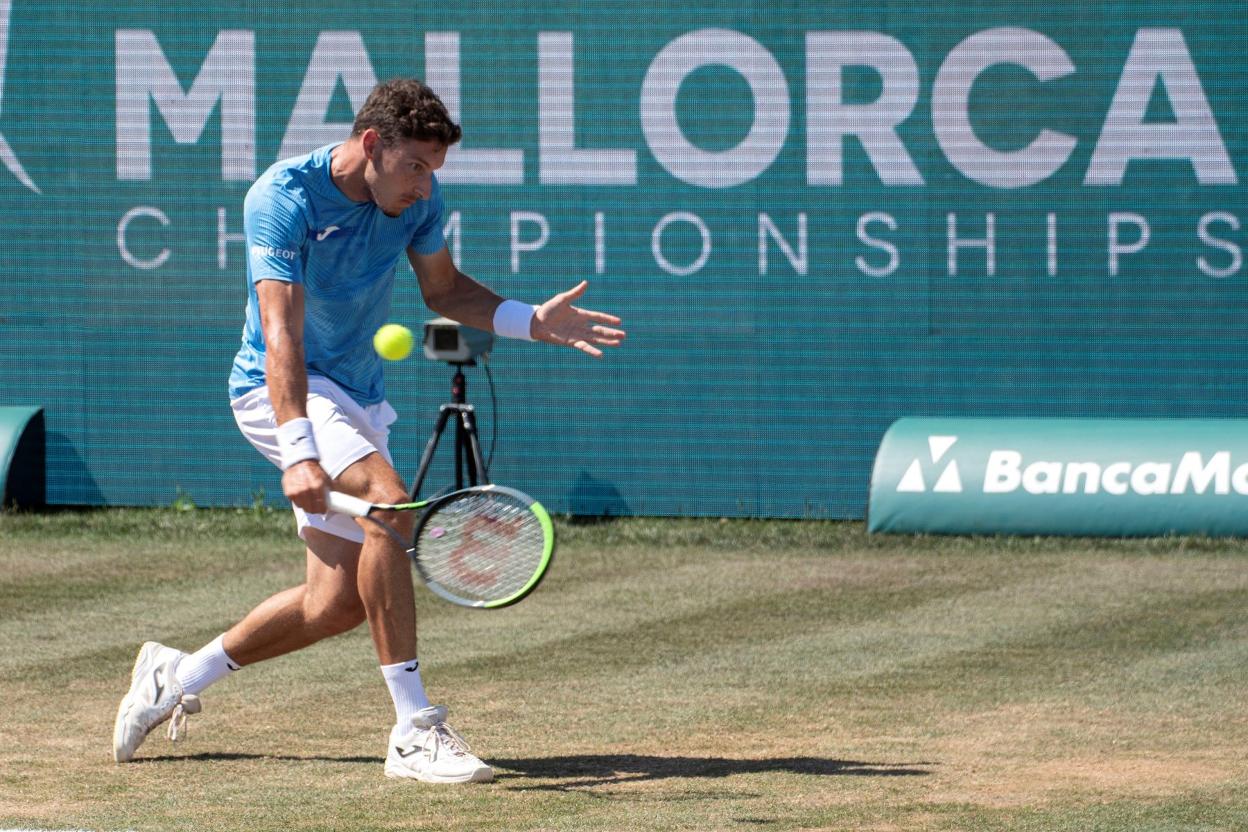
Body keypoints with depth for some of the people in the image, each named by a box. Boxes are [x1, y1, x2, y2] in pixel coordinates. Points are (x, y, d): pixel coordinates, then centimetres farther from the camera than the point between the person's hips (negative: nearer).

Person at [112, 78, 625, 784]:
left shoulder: (419, 198, -3)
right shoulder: (284, 197, -23)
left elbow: (445, 289, 15)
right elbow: (281, 333, -33)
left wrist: (532, 322, -3)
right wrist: (298, 451, -45)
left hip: (358, 398, 8)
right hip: (279, 392, -7)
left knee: (339, 603, 3)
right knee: (388, 499, -32)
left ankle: (178, 675, 27)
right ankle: (414, 730, -31)